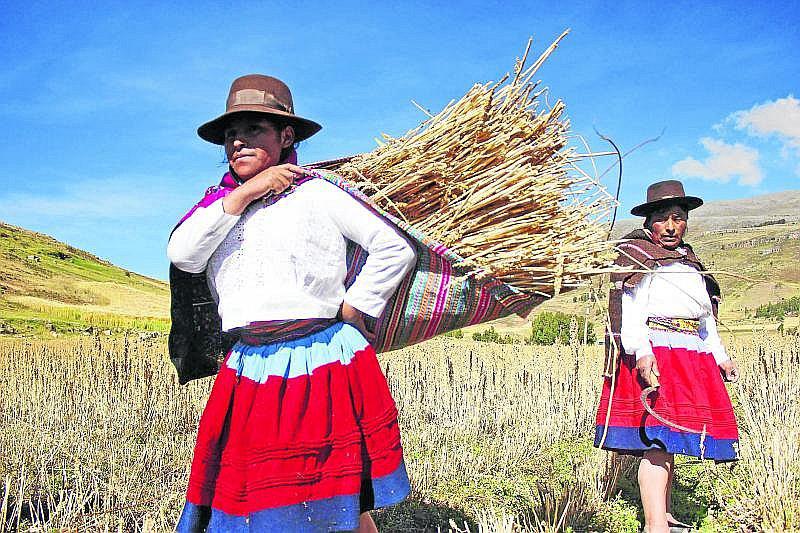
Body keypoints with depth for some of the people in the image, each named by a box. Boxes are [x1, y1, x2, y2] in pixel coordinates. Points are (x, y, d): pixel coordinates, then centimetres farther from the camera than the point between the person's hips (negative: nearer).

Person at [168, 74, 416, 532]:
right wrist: (244, 193, -9)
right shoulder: (220, 205, 13)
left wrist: (353, 310, -3)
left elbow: (395, 249, -2)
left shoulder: (315, 194, 0)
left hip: (324, 366, -4)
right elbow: (182, 255, -6)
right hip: (251, 372, 4)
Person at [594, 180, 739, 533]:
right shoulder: (636, 255, 2)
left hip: (692, 358, 8)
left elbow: (705, 319, 31)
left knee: (669, 440, 11)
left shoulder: (691, 263, 26)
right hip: (654, 351, -7)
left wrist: (720, 357, 25)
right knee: (659, 441, -16)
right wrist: (642, 352, -24)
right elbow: (630, 309, -11)